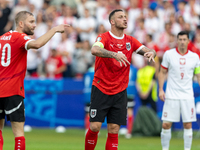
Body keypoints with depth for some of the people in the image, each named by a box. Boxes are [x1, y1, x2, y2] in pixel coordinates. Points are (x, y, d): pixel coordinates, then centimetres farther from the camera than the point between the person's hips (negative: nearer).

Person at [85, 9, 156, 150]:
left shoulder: (130, 41, 8)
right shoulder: (104, 37, -8)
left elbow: (148, 51, 3)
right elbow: (95, 50, -29)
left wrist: (151, 53, -23)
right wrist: (114, 54, -46)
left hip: (120, 92, 4)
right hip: (101, 89, -4)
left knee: (114, 131, 0)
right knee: (95, 127, -8)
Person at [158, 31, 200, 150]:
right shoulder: (169, 54, 0)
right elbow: (162, 72, 7)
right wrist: (161, 89, -1)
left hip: (187, 96, 1)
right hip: (171, 95, -1)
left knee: (188, 125, 0)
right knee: (166, 124, -4)